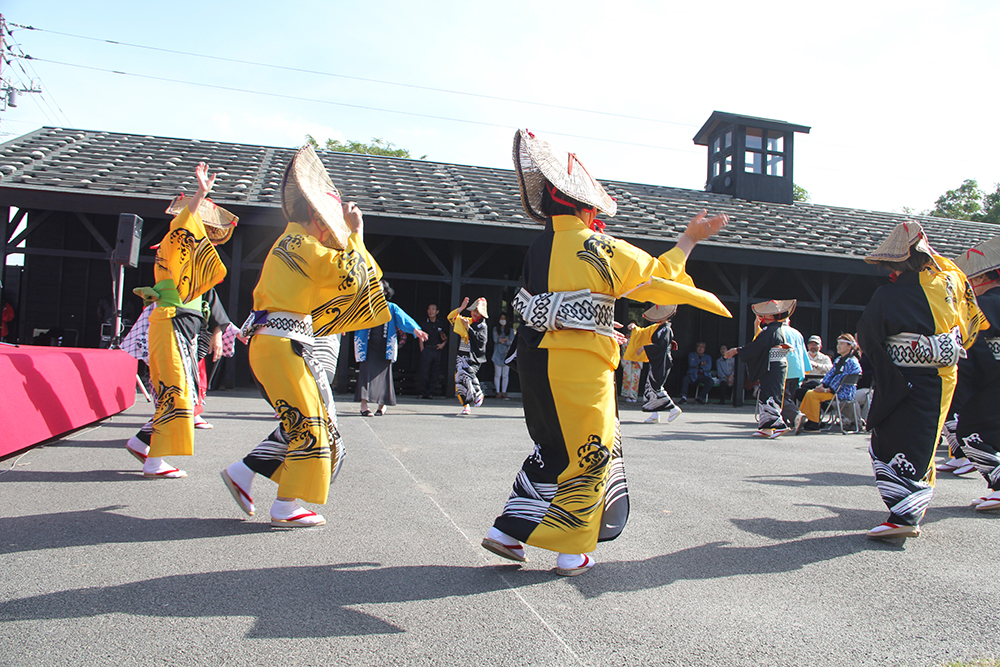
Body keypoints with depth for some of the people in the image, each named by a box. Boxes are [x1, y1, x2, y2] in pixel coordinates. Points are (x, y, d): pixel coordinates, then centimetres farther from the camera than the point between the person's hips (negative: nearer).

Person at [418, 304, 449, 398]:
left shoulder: (442, 323, 8)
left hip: (438, 350, 1)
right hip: (427, 349, -1)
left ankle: (430, 393, 6)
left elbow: (447, 337, 16)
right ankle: (423, 392, 0)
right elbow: (421, 337, 7)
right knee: (424, 372, -7)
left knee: (435, 373, 0)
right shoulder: (424, 323, 7)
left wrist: (443, 344, -1)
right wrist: (422, 350, -2)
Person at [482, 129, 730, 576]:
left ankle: (508, 531, 20)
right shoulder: (597, 246, -12)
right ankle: (572, 551, 17)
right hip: (581, 368, -7)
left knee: (553, 447, 20)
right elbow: (655, 276, -3)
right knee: (590, 454, 8)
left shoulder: (538, 248, 9)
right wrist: (689, 240, 11)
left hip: (538, 362, 7)